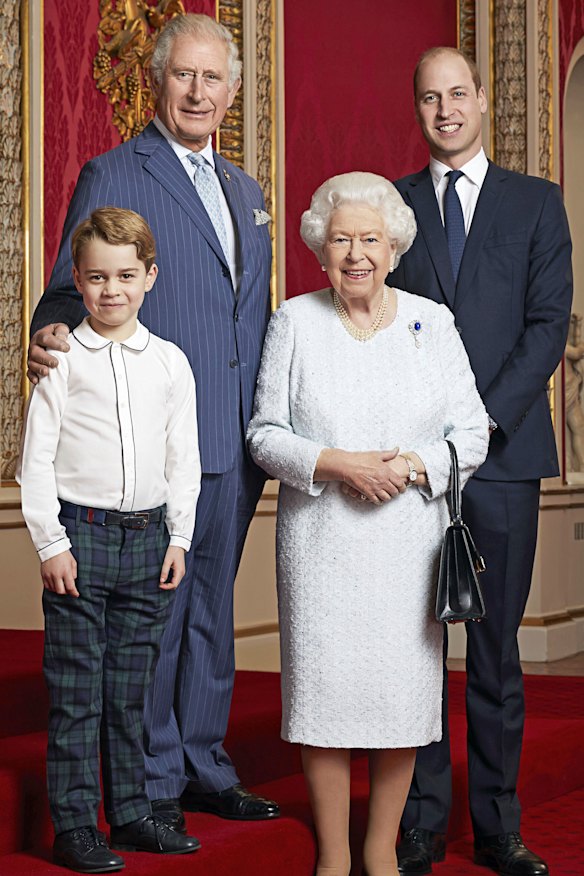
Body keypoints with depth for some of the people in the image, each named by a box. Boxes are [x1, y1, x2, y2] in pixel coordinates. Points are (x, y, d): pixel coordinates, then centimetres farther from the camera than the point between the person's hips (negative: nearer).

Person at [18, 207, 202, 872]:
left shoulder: (170, 363, 7)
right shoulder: (63, 360, -3)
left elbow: (184, 458, 11)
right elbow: (37, 459, -3)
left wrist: (179, 537, 6)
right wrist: (51, 542, -8)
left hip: (148, 536, 3)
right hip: (80, 533, -3)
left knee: (130, 688, 11)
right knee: (75, 692, 0)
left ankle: (131, 812, 21)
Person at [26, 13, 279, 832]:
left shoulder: (246, 190, 17)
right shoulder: (112, 176, -4)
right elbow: (72, 293, -7)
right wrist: (50, 337, -30)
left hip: (235, 443, 7)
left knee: (213, 610, 15)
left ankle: (204, 767, 26)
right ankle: (153, 782, 13)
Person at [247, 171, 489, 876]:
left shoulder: (432, 322, 4)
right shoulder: (294, 322, 3)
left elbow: (471, 432, 5)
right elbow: (265, 434, 2)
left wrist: (417, 465, -14)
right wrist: (336, 463, -14)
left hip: (408, 539, 1)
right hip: (320, 540, 0)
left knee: (403, 686, 2)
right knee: (323, 685, 1)